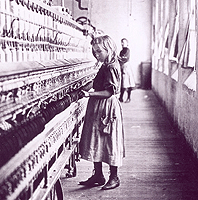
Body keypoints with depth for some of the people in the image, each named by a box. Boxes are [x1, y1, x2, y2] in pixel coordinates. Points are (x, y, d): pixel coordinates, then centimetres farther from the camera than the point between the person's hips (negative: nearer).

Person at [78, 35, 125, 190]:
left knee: (110, 142, 0)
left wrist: (90, 94, -25)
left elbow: (110, 92, -22)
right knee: (96, 142, 13)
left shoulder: (111, 67, -16)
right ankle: (98, 175, 22)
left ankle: (114, 177, 13)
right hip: (98, 109, 10)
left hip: (107, 109, -10)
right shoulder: (106, 66, 12)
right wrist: (91, 92, 10)